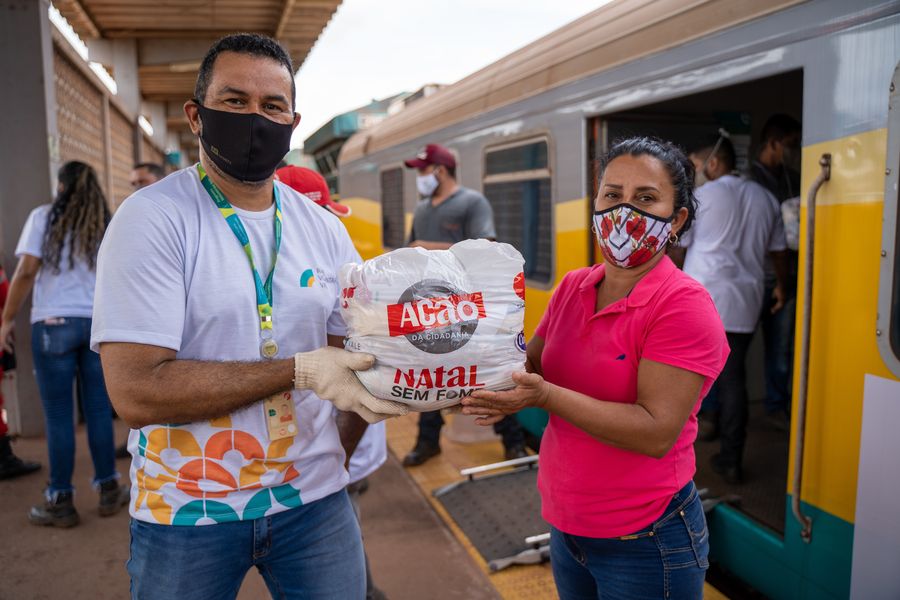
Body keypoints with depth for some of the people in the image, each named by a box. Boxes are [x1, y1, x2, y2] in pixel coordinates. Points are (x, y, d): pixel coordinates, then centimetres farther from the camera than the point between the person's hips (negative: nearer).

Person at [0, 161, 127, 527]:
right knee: (98, 408, 9)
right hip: (99, 324, 3)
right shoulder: (106, 225, 11)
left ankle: (60, 501, 9)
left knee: (58, 414, 2)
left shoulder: (44, 217, 1)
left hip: (54, 324, -3)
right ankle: (108, 489, 16)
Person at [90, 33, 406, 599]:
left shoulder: (324, 229, 2)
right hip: (185, 508, -3)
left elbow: (357, 358, 5)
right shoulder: (151, 218, -12)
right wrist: (301, 370, -23)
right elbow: (137, 392, -21)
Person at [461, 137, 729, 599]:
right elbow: (530, 364, 8)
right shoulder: (572, 287, 0)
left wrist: (545, 396, -30)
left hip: (643, 540, -6)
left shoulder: (684, 305, -19)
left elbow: (656, 432, -25)